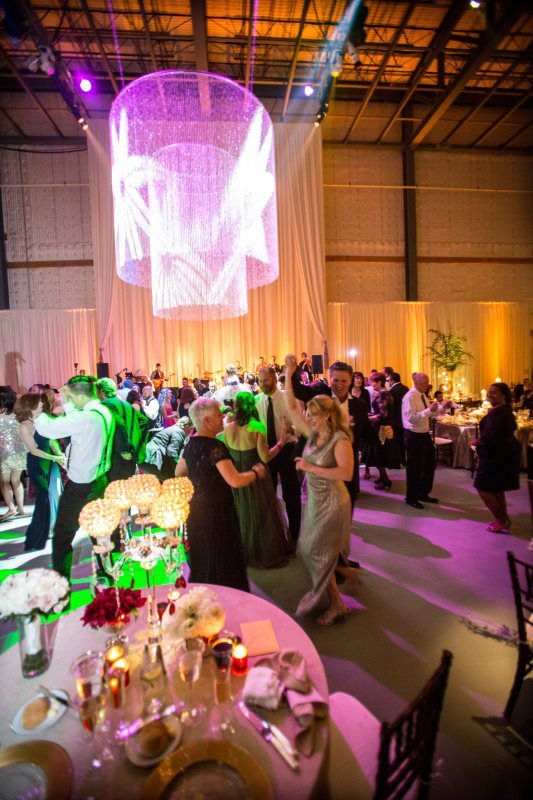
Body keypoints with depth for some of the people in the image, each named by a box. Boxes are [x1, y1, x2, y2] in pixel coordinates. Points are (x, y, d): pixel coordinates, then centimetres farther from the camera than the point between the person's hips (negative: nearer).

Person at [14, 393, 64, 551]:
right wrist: (55, 458, -17)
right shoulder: (25, 426, -17)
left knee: (54, 495, 17)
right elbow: (34, 450, -18)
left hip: (49, 463, 7)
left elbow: (51, 440, 6)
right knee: (45, 499, -3)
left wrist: (60, 454, -9)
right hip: (36, 465, -7)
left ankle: (53, 526, 39)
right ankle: (35, 540, 11)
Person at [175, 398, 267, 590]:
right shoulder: (215, 446, -24)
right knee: (222, 560, 7)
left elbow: (179, 472, 16)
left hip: (196, 508, 9)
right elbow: (235, 481, -29)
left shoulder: (191, 443, 2)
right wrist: (256, 472, -13)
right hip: (216, 511, -8)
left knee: (202, 560, 23)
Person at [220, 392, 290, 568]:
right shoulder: (257, 427, -19)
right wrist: (281, 442, -10)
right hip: (256, 478, -4)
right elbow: (265, 457, -21)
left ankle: (245, 553, 39)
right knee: (261, 515, 15)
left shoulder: (228, 428, -7)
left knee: (242, 515, 23)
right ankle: (267, 554, 30)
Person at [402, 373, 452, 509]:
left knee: (430, 465, 19)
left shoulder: (422, 395, 9)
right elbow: (412, 418, -27)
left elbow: (429, 414, 16)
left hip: (425, 435, 9)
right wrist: (429, 410, -32)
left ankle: (423, 493, 37)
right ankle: (411, 498, 23)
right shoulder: (410, 397, -18)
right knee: (414, 467, 5)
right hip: (414, 436, -9)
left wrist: (442, 407, 3)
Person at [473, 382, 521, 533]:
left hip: (496, 455, -10)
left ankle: (501, 521, 10)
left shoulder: (497, 412, -23)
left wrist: (478, 441, -12)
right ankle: (504, 520, 31)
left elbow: (489, 435, -32)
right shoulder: (506, 409, 10)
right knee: (496, 488, 21)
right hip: (506, 452, 10)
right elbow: (512, 428, 25)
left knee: (483, 487, 2)